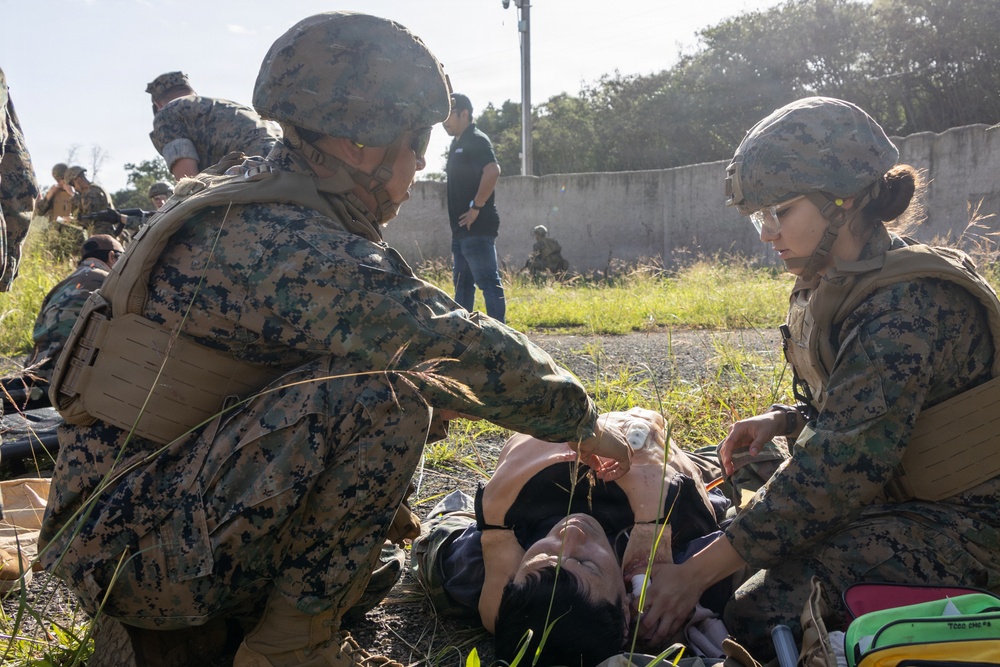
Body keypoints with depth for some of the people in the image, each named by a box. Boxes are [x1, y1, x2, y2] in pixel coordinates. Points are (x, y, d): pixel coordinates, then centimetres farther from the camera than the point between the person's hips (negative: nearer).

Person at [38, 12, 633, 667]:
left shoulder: (249, 196, 7)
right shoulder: (289, 247, -23)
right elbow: (464, 347, -20)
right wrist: (583, 422, -6)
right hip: (137, 554, -10)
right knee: (384, 397, -25)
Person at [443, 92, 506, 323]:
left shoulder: (476, 140, -10)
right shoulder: (457, 144, 18)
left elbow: (492, 171, -26)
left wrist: (476, 206, -22)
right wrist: (457, 220, 16)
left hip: (477, 227, -10)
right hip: (461, 228, 10)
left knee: (488, 281, -8)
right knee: (462, 282, 14)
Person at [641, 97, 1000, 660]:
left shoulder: (912, 302, -24)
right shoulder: (831, 290, 5)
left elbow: (840, 464, -29)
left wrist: (700, 570, -29)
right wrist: (783, 420, -4)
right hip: (895, 499, 9)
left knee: (762, 612, -24)